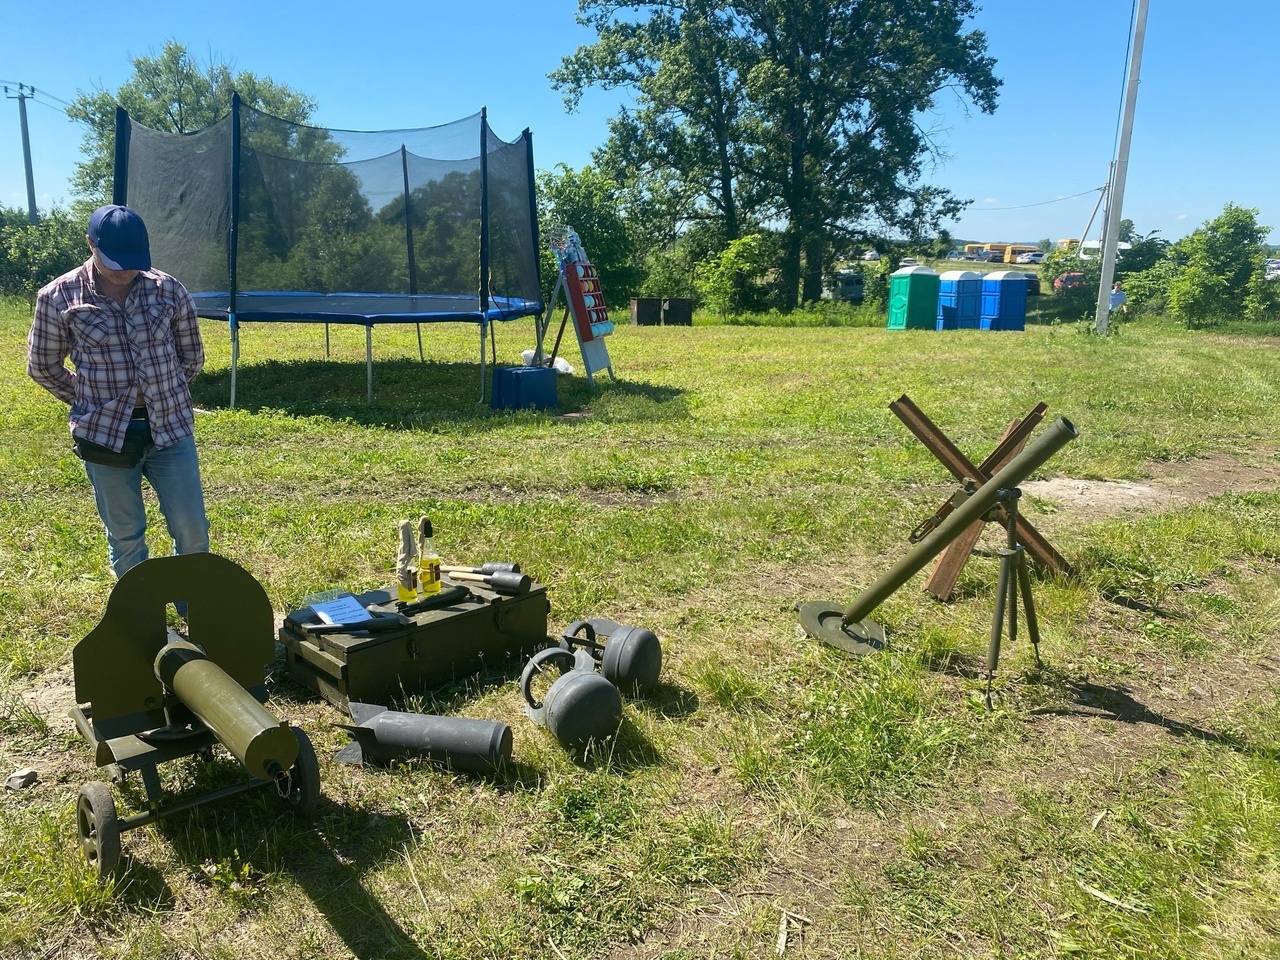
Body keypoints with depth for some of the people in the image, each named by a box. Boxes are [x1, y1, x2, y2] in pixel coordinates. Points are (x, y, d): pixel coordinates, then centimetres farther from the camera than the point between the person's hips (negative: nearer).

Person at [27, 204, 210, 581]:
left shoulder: (169, 290, -3)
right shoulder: (57, 297, -6)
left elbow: (192, 355, 10)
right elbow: (42, 366, 7)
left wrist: (167, 397, 11)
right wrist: (89, 403, 7)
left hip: (170, 427, 1)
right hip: (105, 433, -1)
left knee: (192, 530, 6)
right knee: (125, 537, 11)